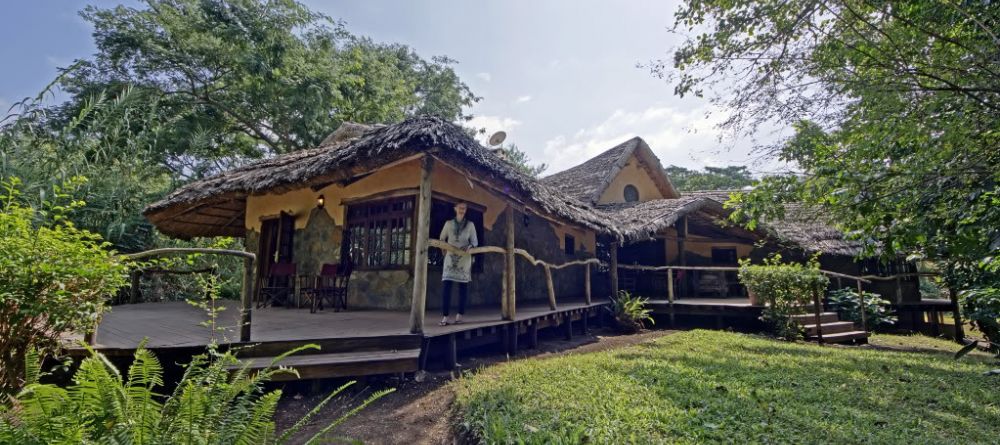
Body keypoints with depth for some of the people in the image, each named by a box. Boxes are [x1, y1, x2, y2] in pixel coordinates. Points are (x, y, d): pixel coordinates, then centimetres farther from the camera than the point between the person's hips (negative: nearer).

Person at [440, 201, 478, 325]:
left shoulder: (470, 224, 5)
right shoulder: (449, 223, 8)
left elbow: (475, 241, 3)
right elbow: (442, 239, 18)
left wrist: (470, 246, -18)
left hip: (464, 259, 0)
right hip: (450, 258, 0)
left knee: (463, 286, 1)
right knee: (446, 285, -10)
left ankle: (459, 315, 9)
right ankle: (445, 316, -10)